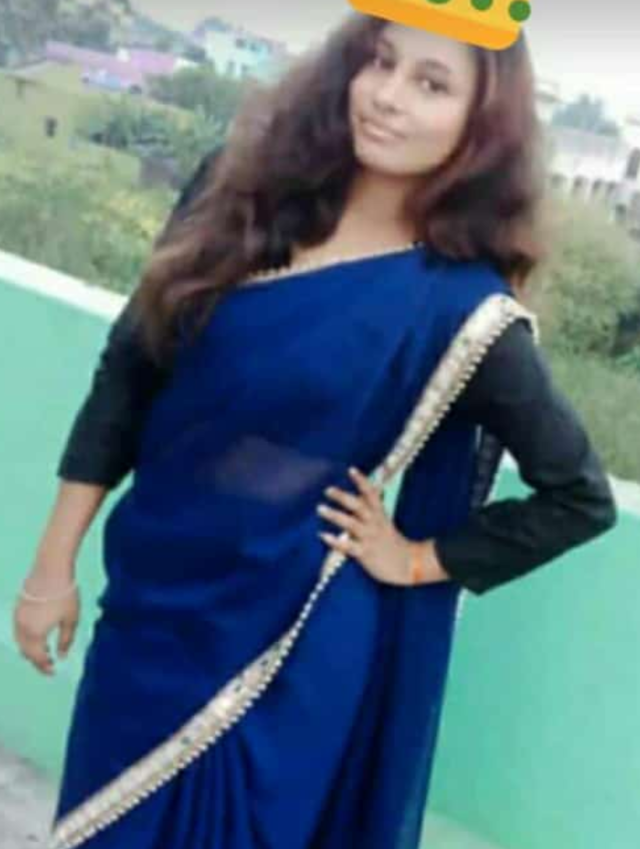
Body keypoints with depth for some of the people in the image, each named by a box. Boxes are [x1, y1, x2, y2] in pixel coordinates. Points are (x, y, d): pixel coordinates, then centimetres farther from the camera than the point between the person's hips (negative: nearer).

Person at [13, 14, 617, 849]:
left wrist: (419, 560, -6)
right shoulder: (243, 185, -5)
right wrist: (57, 560, 0)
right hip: (148, 605, 5)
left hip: (290, 652, -4)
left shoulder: (462, 306, -17)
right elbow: (127, 375, -1)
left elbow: (579, 497, -7)